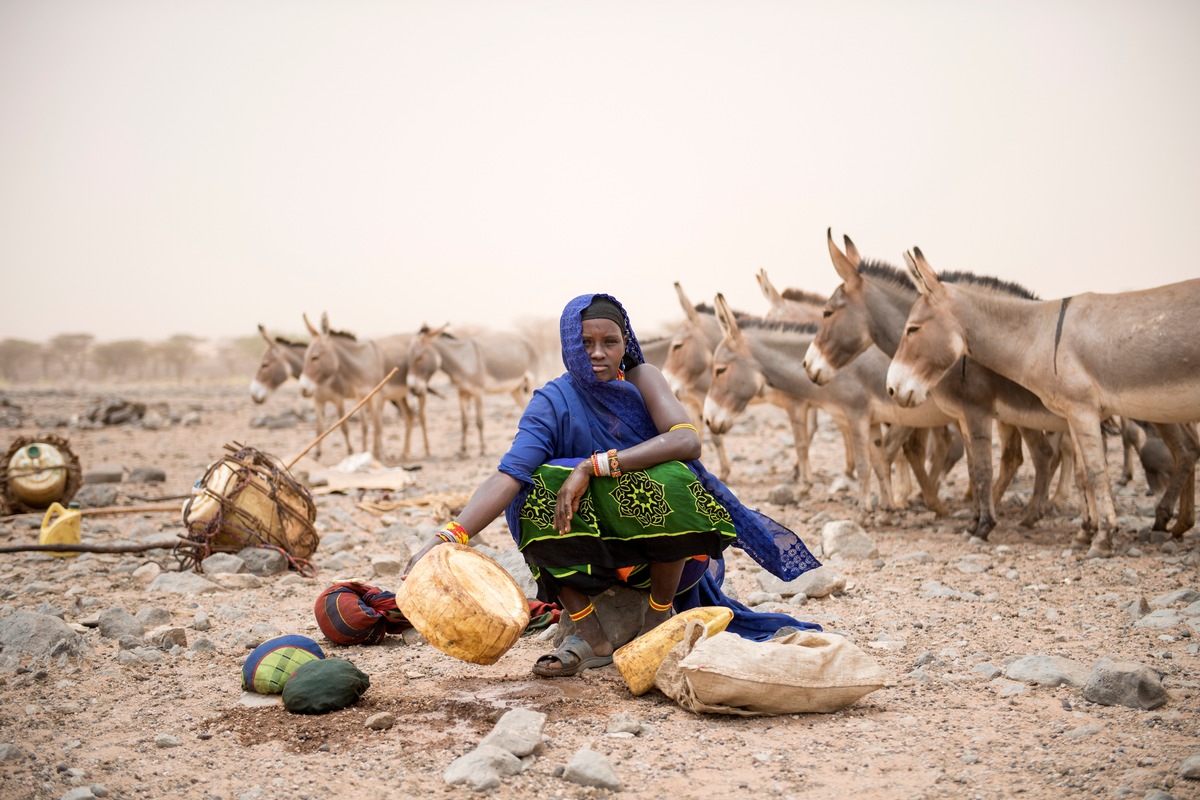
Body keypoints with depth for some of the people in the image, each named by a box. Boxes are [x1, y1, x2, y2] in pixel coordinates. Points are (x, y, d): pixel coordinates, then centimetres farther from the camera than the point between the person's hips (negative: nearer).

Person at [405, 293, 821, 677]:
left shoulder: (642, 378, -9)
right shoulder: (553, 403, -11)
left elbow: (687, 439, -27)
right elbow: (508, 474, -26)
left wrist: (595, 466, -34)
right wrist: (450, 535, -44)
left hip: (659, 548, -1)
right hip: (594, 550, 1)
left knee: (667, 481, -32)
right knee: (538, 487, -25)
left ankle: (660, 617, -9)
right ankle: (591, 637, -18)